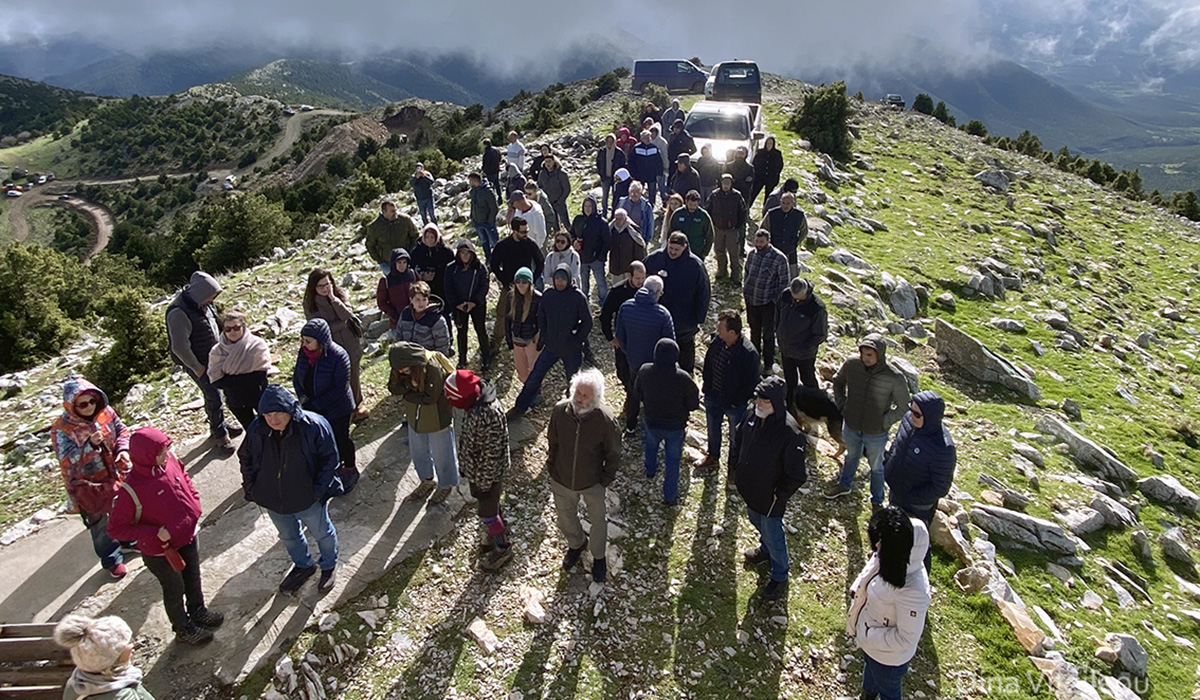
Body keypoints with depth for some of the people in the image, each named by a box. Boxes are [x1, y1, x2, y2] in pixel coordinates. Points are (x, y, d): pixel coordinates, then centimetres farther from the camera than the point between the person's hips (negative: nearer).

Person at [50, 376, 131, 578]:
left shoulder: (105, 412, -13)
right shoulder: (61, 429, -26)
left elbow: (121, 430, 1)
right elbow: (66, 460, -32)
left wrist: (123, 449, -17)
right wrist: (90, 444, -46)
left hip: (115, 475, 4)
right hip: (88, 486, -4)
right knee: (99, 523, 14)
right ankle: (112, 559, 34)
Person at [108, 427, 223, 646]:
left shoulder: (170, 460, -16)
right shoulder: (131, 490, -32)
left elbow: (185, 480, 6)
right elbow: (115, 529, -22)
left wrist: (194, 505, -7)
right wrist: (155, 535, -27)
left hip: (187, 536, 5)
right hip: (160, 551, -5)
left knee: (193, 578, 28)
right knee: (175, 589, 19)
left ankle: (198, 612, 55)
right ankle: (183, 629, 45)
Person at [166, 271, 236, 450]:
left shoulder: (203, 304, -1)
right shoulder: (179, 313, -27)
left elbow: (215, 325, 15)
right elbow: (180, 347, -25)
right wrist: (197, 368, -16)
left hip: (213, 358, 8)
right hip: (198, 363, -8)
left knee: (213, 393, 19)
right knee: (214, 397, -2)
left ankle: (217, 426, 36)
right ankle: (220, 435, 12)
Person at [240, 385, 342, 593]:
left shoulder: (312, 426, -26)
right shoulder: (257, 430, -16)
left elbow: (330, 458, -15)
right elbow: (245, 458, 4)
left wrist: (319, 489, -18)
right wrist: (250, 487, -1)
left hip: (307, 498, -4)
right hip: (272, 500, 4)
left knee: (321, 532, 20)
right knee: (288, 537, 27)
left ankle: (329, 566, 48)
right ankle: (303, 566, 54)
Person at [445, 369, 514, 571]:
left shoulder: (485, 415, -38)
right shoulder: (477, 401, -9)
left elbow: (490, 453, -28)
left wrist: (483, 483, -17)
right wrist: (465, 466, 18)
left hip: (486, 473, -8)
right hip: (475, 468, 8)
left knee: (486, 511, 13)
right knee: (491, 503, 29)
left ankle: (502, 548, 34)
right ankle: (499, 530, 53)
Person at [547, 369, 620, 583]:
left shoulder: (605, 420, -28)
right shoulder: (560, 411, -21)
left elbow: (613, 454, -12)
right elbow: (552, 442, -2)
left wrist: (605, 480, -8)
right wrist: (551, 468, 3)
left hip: (593, 483, -2)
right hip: (562, 481, 3)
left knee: (598, 520, 21)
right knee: (565, 517, 26)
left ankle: (598, 557, 49)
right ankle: (576, 545, 58)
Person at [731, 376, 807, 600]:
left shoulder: (790, 433, -33)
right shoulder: (753, 415, -13)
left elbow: (797, 475, -23)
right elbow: (738, 439, 7)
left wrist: (779, 495, -15)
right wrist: (733, 468, 9)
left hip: (770, 497, -7)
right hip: (749, 488, 7)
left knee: (772, 534, 13)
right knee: (756, 521, 30)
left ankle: (779, 577, 37)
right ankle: (765, 550, 60)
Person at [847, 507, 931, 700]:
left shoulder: (912, 591, -42)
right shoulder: (886, 557, -21)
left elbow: (906, 638, -30)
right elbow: (863, 583, 0)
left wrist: (867, 635, -24)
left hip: (889, 656, -7)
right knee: (870, 670, 37)